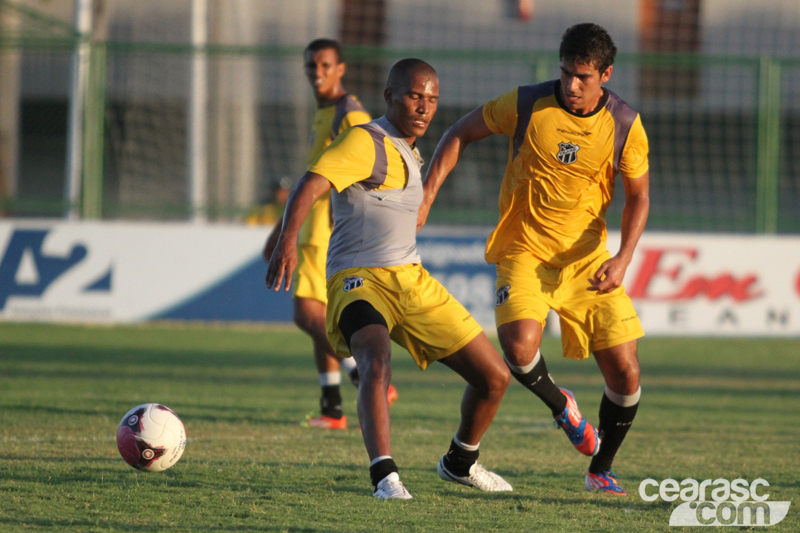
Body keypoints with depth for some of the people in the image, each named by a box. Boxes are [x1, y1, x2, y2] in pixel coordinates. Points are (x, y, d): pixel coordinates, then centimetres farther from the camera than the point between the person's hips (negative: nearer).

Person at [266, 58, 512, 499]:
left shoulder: (407, 154, 19)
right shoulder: (366, 142, -9)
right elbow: (309, 186, -23)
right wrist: (287, 242, -37)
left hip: (412, 280, 8)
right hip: (359, 280, -8)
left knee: (494, 378, 8)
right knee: (377, 363, -37)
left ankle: (459, 463, 31)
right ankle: (384, 475, -43)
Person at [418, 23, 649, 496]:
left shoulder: (625, 126, -7)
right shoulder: (527, 105, -11)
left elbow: (638, 197, 3)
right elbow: (461, 133, 3)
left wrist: (623, 259, -13)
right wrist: (427, 195, -6)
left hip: (588, 259, 2)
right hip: (525, 252, -2)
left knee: (625, 372, -5)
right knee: (520, 347, -28)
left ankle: (601, 470, 19)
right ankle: (559, 404, 6)